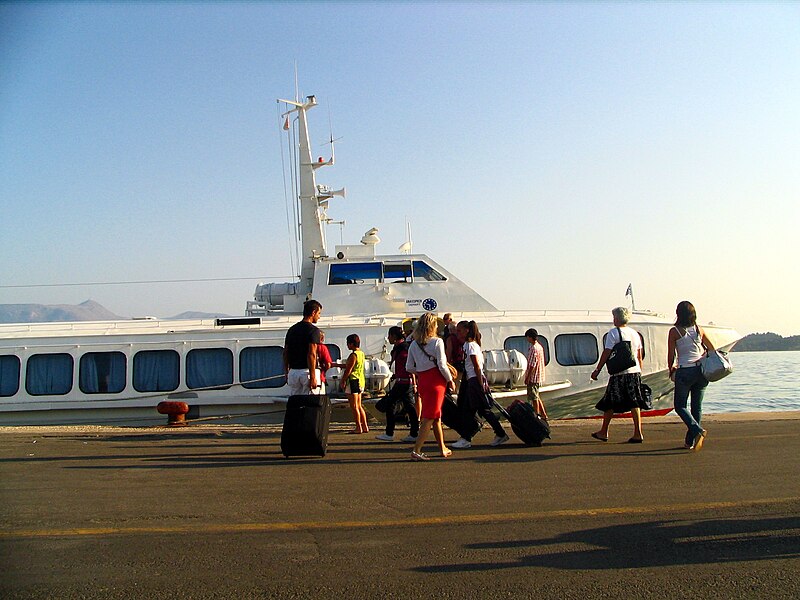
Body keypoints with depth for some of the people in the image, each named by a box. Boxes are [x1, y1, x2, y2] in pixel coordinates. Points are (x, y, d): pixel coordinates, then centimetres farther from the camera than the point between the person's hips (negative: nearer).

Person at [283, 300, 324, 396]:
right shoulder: (313, 330, -10)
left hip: (293, 372, 7)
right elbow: (311, 355, -18)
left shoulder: (291, 329, 12)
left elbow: (285, 353, 12)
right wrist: (313, 377, -19)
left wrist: (287, 373, 18)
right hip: (307, 371, -7)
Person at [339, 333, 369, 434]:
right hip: (361, 381, 9)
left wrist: (342, 382, -9)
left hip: (353, 381, -9)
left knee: (354, 406, -3)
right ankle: (365, 426, 17)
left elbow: (348, 370, -17)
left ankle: (358, 428, -1)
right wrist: (336, 365, 26)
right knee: (359, 406, 15)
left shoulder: (353, 355, -16)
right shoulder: (361, 353, 13)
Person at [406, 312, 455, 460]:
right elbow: (442, 365, -13)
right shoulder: (437, 342, -10)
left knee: (436, 416, 18)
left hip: (422, 382, 6)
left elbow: (409, 368, 6)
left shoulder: (413, 344, 6)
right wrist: (450, 381, -1)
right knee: (429, 418, -3)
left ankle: (443, 448, 27)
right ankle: (416, 451, -8)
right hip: (436, 381, -6)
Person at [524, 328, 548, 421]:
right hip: (539, 377, 10)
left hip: (533, 378, -10)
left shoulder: (534, 348, -21)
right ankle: (543, 415, 22)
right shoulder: (539, 346, 11)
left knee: (534, 398, 0)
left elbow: (532, 365, -22)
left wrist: (527, 377, -16)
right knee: (537, 397, 18)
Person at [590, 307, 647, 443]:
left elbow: (606, 353, -10)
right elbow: (639, 356, 16)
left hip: (619, 373, -6)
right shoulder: (635, 333, 12)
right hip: (634, 371, 6)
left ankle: (603, 432, 14)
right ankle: (638, 433, -2)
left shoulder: (613, 333, -6)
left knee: (609, 403, 5)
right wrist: (640, 371, 24)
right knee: (634, 403, 4)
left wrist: (597, 370, -5)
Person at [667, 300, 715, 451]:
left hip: (684, 372, -4)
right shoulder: (699, 330, 6)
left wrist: (671, 370, 13)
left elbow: (671, 356, -4)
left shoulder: (674, 331, -6)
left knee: (680, 406, 6)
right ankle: (690, 441, 15)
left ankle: (697, 430, -18)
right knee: (697, 407, 12)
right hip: (700, 371, 4)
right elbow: (712, 350, 16)